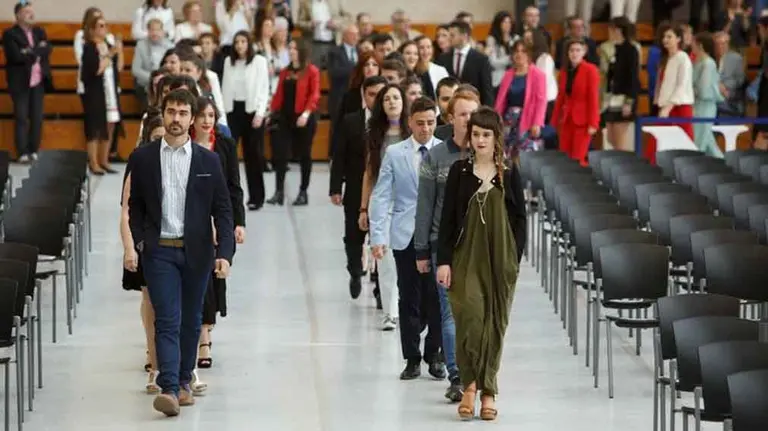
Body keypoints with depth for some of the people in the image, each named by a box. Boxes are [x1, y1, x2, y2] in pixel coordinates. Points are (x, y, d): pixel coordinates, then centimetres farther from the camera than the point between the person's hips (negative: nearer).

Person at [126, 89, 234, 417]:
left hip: (197, 252, 2)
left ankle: (183, 380, 25)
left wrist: (224, 253, -7)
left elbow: (222, 210, 2)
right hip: (159, 251, -1)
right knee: (167, 321, -10)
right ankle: (170, 389, -17)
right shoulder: (142, 158, 3)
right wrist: (135, 245, -4)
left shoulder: (208, 161, 3)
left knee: (191, 320, 10)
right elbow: (134, 207, 8)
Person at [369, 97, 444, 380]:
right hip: (405, 237, 1)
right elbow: (381, 197, 2)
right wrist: (378, 237, -6)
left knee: (436, 299, 1)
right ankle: (412, 359, 14)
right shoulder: (394, 154, 4)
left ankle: (433, 355, 16)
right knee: (409, 300, 5)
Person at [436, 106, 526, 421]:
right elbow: (447, 218, 2)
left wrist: (514, 259, -2)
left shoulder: (509, 174, 3)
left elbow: (520, 218, 6)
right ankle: (470, 384, 0)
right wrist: (444, 260, -4)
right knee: (470, 318, -14)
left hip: (499, 259, 1)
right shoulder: (459, 171, 3)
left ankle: (487, 390, 11)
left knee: (494, 323, 3)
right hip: (466, 257, -1)